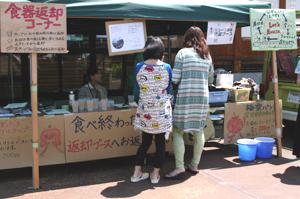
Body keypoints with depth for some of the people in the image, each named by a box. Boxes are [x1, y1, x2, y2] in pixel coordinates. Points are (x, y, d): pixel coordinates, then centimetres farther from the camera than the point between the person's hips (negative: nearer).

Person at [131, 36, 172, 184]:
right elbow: (169, 90, 3)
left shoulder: (139, 67, -6)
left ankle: (137, 173, 18)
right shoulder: (166, 68, -9)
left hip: (145, 110, 2)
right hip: (162, 111, -2)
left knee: (145, 141, 15)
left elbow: (137, 91, 4)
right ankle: (155, 174, 17)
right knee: (160, 142, 10)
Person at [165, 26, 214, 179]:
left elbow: (175, 79, -7)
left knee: (178, 131, 0)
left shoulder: (182, 53, -4)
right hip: (202, 96, 5)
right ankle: (194, 165, 21)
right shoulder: (207, 55, 10)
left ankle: (179, 167, -5)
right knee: (199, 131, 12)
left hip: (185, 96, -5)